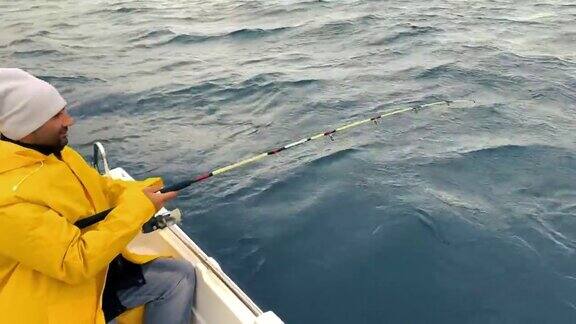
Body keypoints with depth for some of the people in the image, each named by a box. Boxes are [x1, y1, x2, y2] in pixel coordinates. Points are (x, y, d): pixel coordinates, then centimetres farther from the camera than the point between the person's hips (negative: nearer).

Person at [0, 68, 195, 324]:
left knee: (180, 275, 4)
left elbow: (101, 188, 13)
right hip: (52, 303, -8)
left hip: (97, 271, 9)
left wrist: (145, 190, -5)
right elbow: (76, 264, -29)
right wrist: (137, 207, -26)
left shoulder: (54, 151, 0)